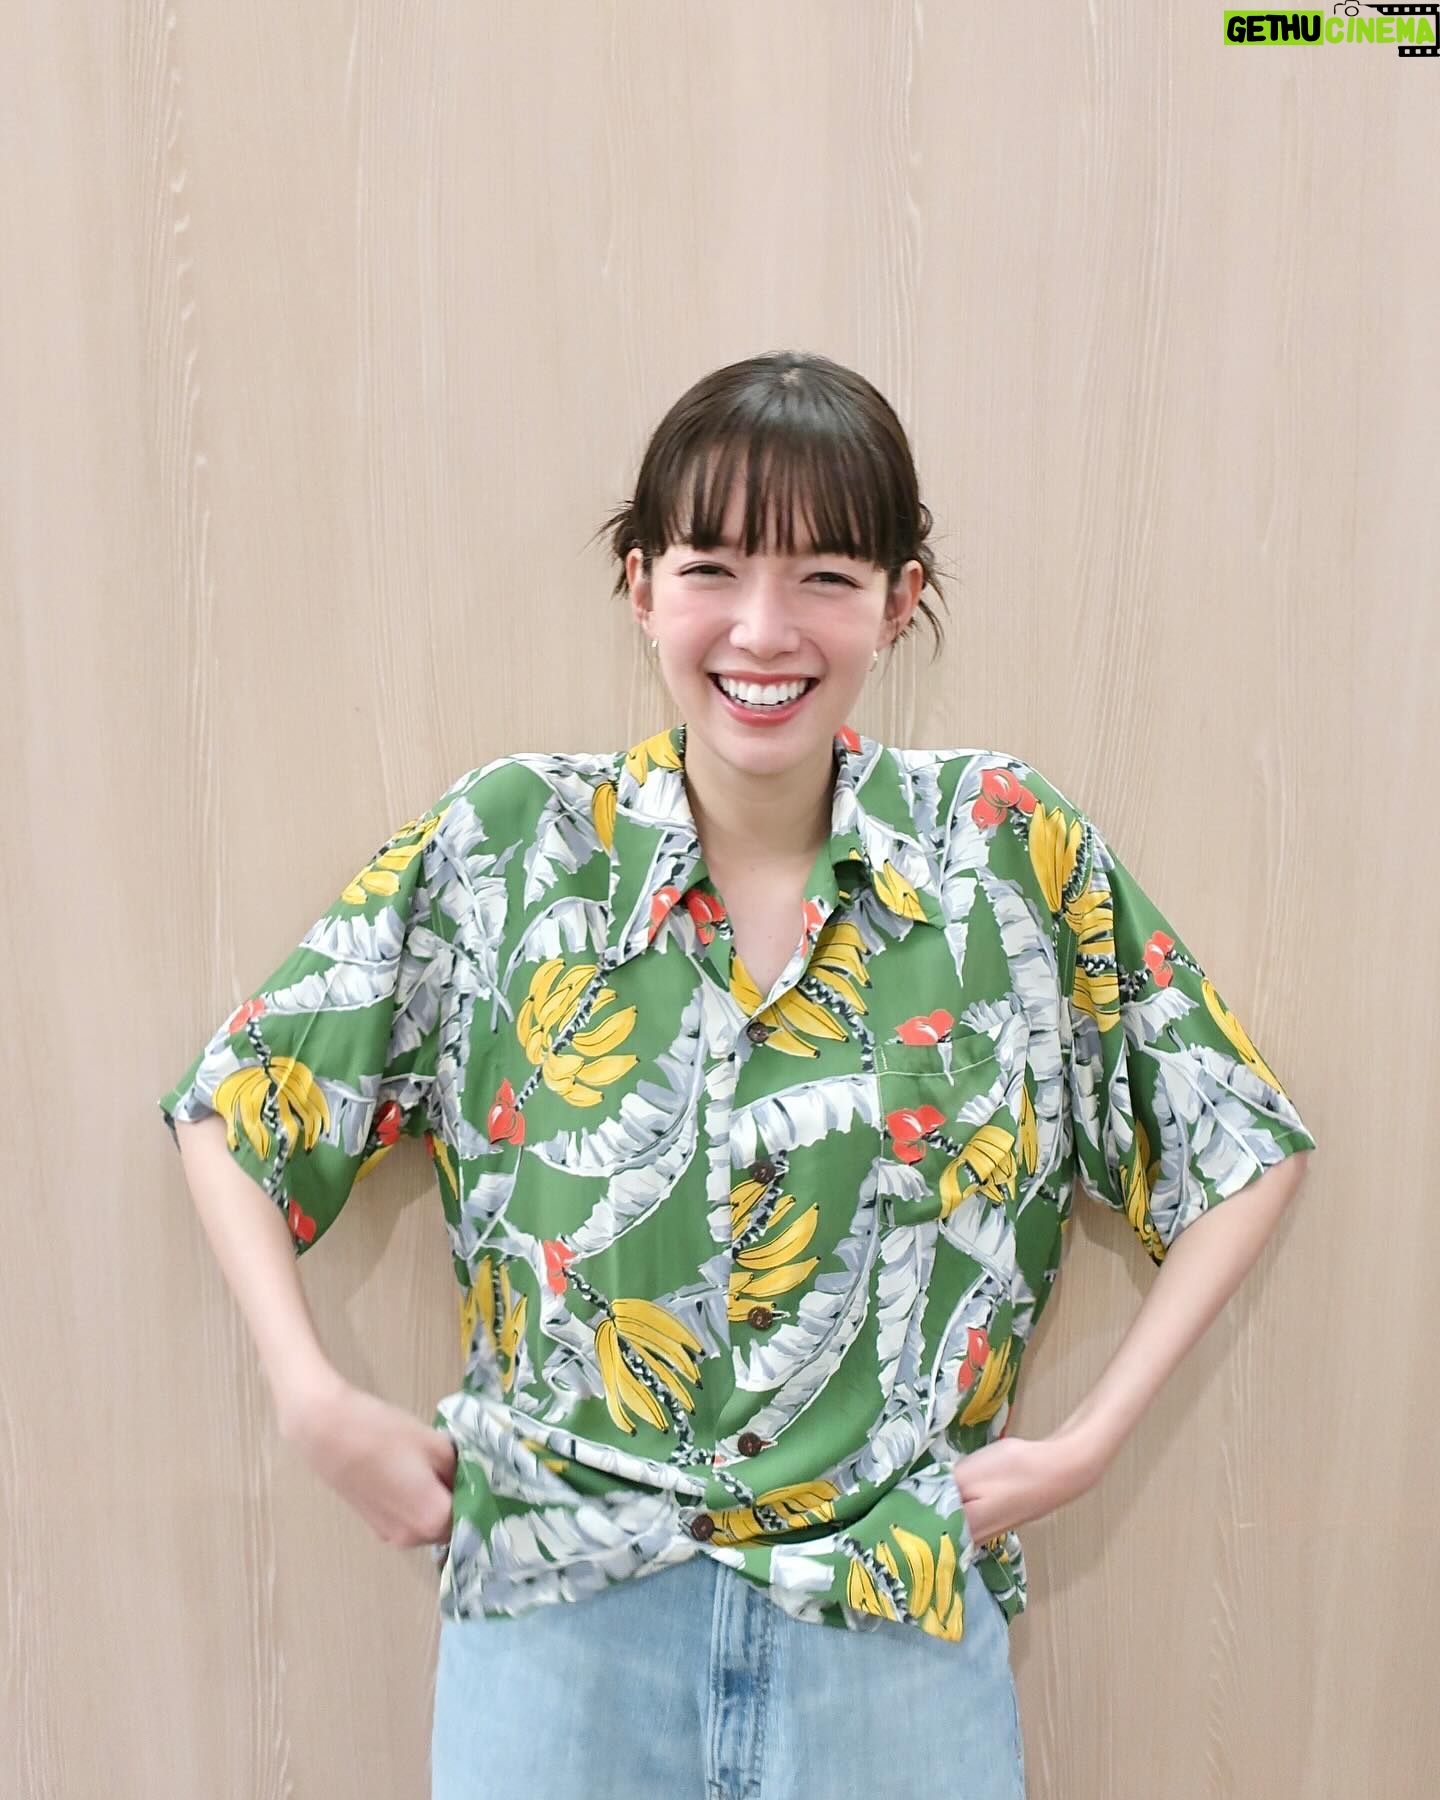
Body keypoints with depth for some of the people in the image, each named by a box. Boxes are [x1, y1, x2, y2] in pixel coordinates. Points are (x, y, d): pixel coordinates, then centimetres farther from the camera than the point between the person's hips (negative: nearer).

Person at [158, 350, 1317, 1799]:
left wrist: (1090, 1440, -4)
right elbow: (232, 1107, 1)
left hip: (898, 1628, 1)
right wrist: (319, 1408, -7)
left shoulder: (1008, 847, -7)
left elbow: (1239, 1146, 2)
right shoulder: (503, 846, -8)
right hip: (556, 1617, 0)